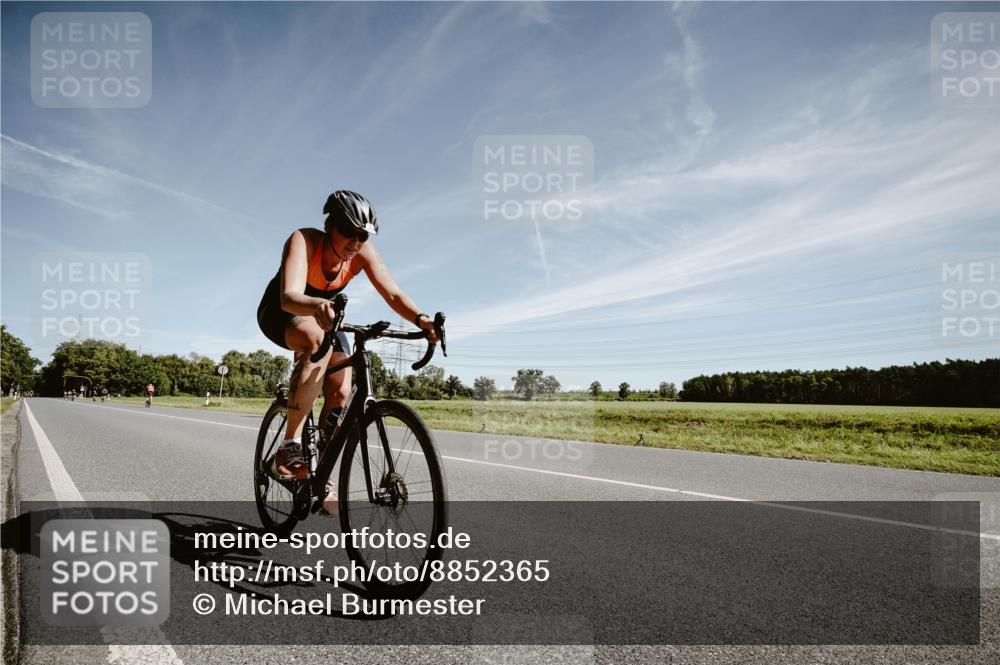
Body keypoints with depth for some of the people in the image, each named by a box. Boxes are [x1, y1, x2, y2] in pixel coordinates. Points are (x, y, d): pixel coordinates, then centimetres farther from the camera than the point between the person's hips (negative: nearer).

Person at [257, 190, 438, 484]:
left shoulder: (362, 252, -21)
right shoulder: (303, 240, -32)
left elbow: (393, 294, -28)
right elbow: (289, 297, -47)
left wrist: (420, 318, -48)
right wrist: (318, 305, -68)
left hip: (322, 317, 5)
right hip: (280, 313, -5)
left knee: (340, 392, -14)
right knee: (319, 339, -39)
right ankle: (289, 448, -34)